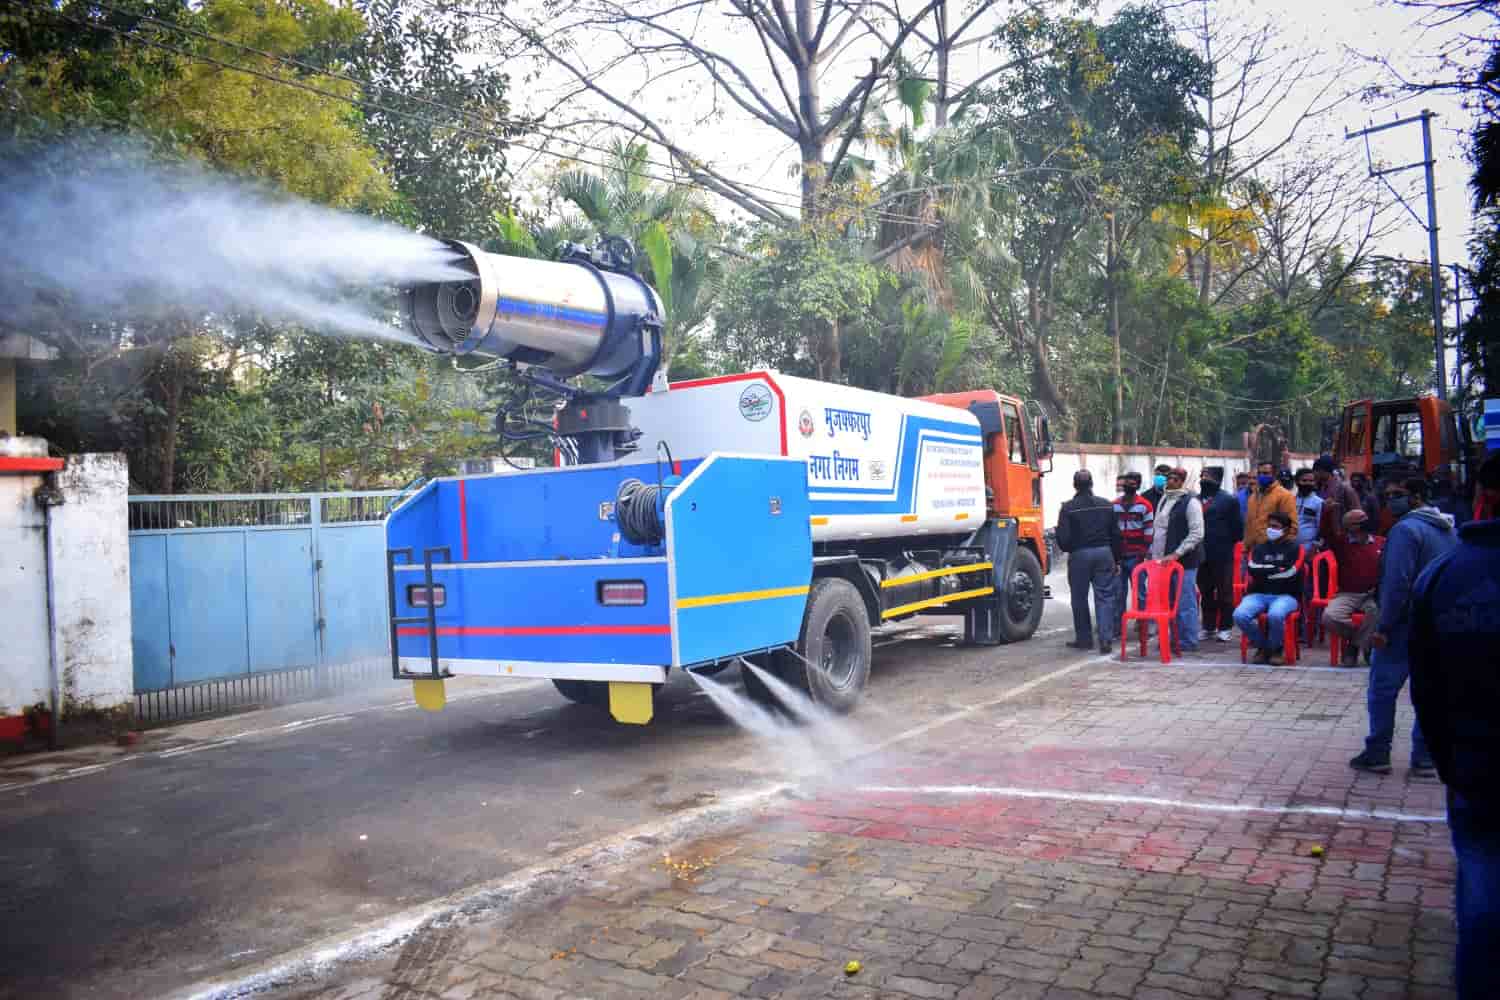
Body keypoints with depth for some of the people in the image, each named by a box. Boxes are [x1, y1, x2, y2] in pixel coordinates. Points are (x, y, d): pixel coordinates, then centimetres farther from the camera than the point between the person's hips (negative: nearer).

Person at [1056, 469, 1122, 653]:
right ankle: (1106, 639, -2)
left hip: (1079, 555, -3)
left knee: (1080, 598, 9)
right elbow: (1116, 535, 6)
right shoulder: (1107, 505, 4)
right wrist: (1116, 560, 14)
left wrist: (1068, 549, 11)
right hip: (1104, 553, 3)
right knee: (1104, 597, 5)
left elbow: (1063, 538, -11)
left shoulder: (1068, 508, -8)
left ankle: (1084, 639, 16)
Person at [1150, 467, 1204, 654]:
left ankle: (1188, 642, 7)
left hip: (1184, 561, -8)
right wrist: (1154, 552, 15)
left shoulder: (1190, 502, -11)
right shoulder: (1164, 499, 13)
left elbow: (1196, 534, -16)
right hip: (1164, 559, 8)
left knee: (1185, 603, -2)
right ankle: (1176, 638, 22)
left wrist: (1176, 554, -19)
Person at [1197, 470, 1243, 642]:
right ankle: (1208, 626, 21)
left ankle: (1225, 627, 12)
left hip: (1222, 555, -4)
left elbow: (1237, 526, -2)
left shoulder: (1229, 500, -2)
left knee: (1224, 592, 4)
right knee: (1205, 592, 11)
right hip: (1202, 555, 4)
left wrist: (1229, 542, -1)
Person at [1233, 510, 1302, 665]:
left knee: (1275, 615, -38)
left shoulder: (1294, 548, 9)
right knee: (1240, 615, -28)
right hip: (1259, 594, 3)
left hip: (1286, 596, -3)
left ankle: (1275, 649, -7)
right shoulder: (1259, 548, 19)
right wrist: (1278, 569, -3)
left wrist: (1265, 572, -1)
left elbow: (1291, 573, -8)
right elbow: (1253, 569, 0)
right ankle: (1262, 646, -1)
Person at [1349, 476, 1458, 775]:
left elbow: (1397, 583, -21)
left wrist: (1383, 627, -17)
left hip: (1406, 625, -8)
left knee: (1382, 689, 3)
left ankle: (1377, 754, 8)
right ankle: (1424, 758, 15)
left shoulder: (1405, 529, -16)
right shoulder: (1449, 529, 11)